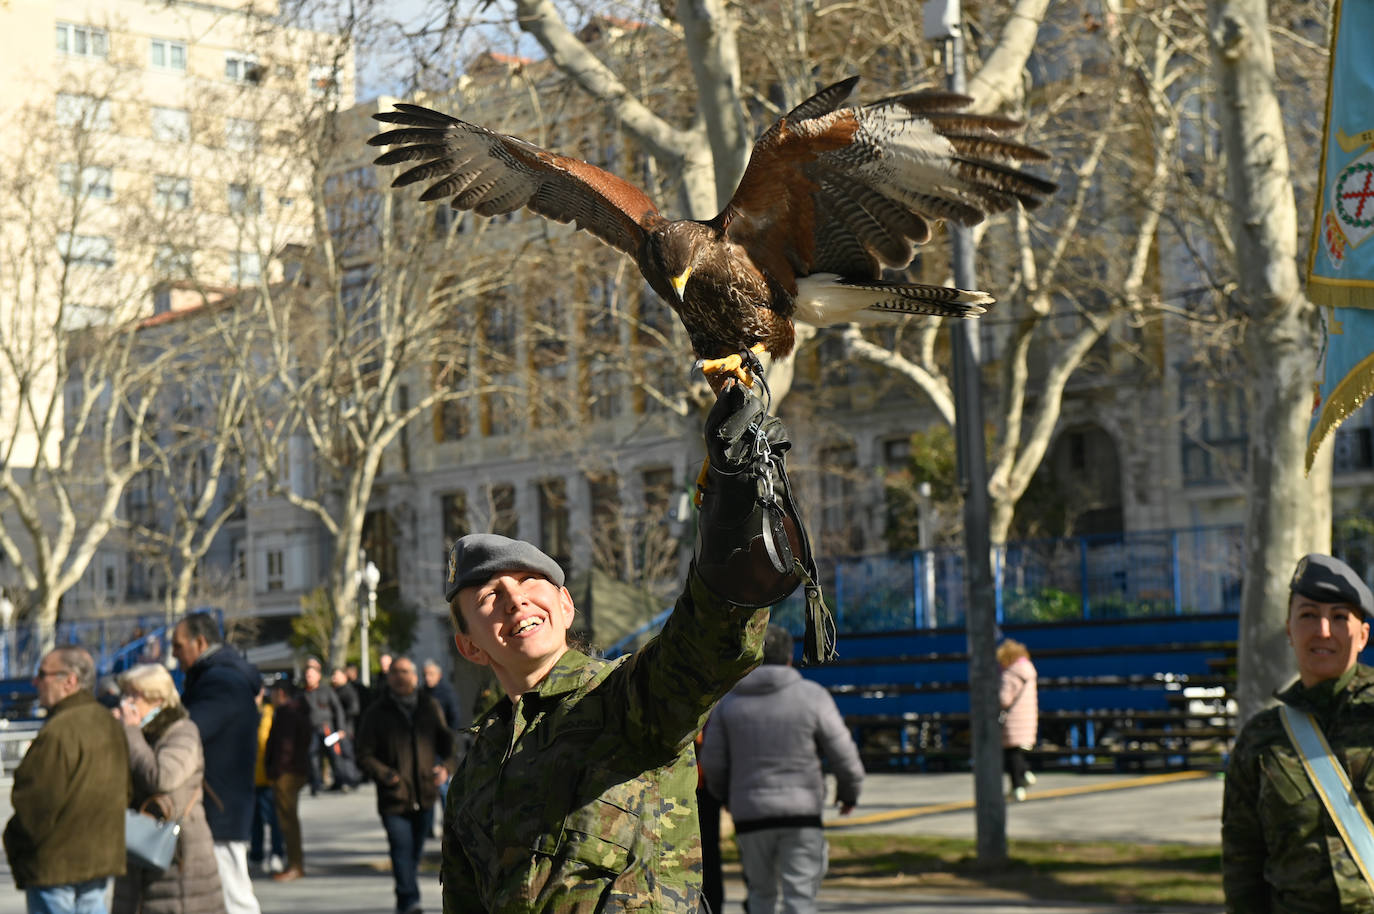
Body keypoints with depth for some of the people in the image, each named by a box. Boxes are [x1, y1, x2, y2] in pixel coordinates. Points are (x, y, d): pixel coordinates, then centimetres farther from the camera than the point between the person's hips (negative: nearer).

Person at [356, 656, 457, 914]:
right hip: (394, 798, -3)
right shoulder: (376, 713, -1)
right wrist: (385, 775, -19)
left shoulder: (430, 707, 8)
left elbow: (446, 742, 17)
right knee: (402, 852, -14)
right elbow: (365, 755, -1)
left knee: (415, 853, 14)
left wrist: (446, 767, -4)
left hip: (425, 796, 3)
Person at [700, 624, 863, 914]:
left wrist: (724, 794, 24)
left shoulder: (729, 701, 4)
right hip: (801, 812, -2)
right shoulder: (812, 696, -2)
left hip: (750, 814, 2)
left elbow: (712, 762, 4)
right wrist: (850, 791, 15)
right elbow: (843, 754, -3)